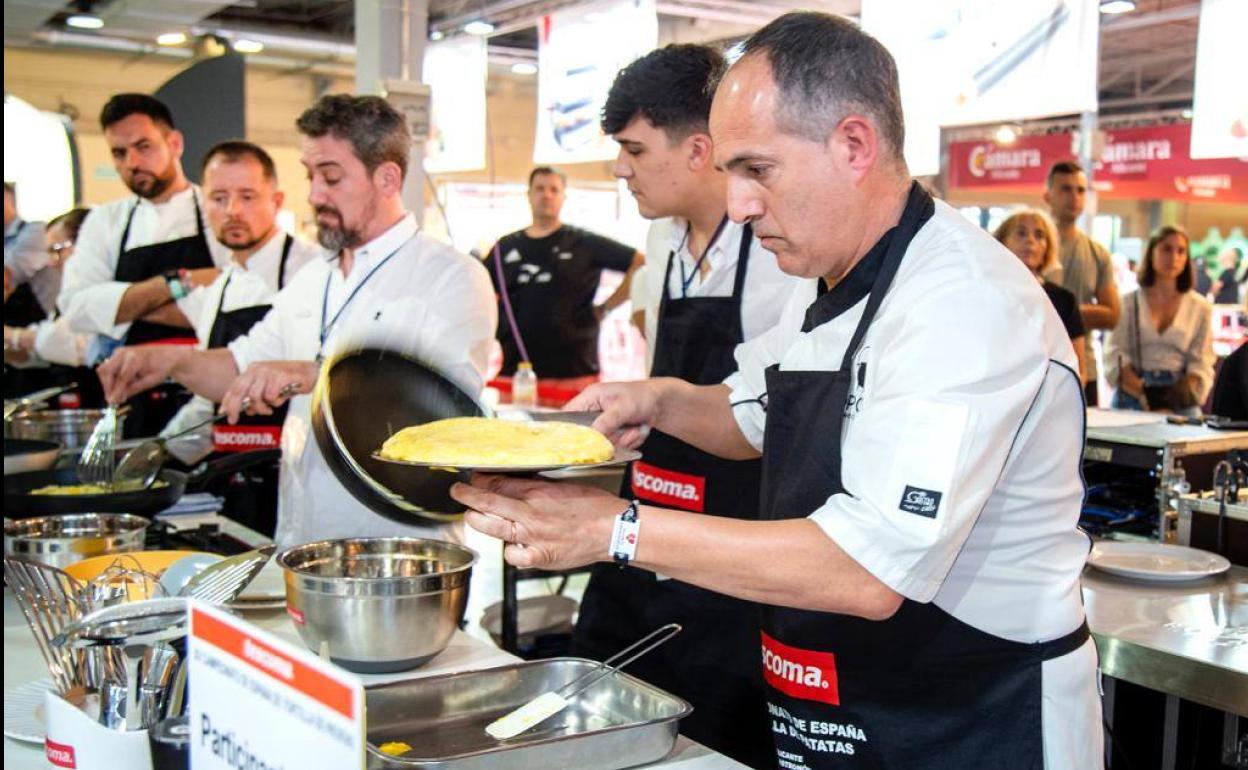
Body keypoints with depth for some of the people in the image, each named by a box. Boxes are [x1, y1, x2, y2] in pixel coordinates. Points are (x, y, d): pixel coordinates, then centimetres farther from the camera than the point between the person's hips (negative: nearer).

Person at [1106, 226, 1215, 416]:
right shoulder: (1128, 303, 6)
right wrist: (1146, 394, -16)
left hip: (1181, 403, 1)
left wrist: (1185, 391, -16)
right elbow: (1116, 357, -2)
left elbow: (1201, 364, 4)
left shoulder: (1201, 308, 9)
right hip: (1132, 398, -1)